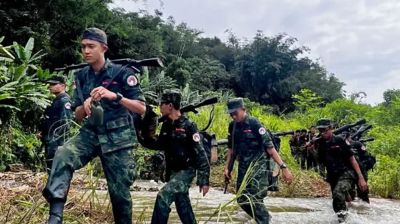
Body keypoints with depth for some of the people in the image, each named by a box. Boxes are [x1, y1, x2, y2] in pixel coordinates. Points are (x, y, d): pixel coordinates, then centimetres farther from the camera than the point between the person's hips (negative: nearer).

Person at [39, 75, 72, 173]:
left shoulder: (64, 100, -12)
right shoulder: (56, 100, 20)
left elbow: (66, 122, -22)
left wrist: (56, 139, -24)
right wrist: (43, 132, 16)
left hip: (57, 142, -11)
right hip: (50, 141, 11)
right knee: (50, 167, 14)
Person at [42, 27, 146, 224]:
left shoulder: (121, 73, -7)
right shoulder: (81, 76, 7)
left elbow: (141, 108, -12)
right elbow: (78, 117, 8)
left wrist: (115, 96, -27)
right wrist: (85, 106, -15)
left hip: (117, 138, -3)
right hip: (90, 134, 3)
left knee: (119, 191, 1)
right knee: (63, 155, -27)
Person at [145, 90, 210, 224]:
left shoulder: (188, 126, -17)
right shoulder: (167, 125, 4)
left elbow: (200, 154, -17)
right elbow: (159, 145, 19)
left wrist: (204, 180, -19)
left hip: (186, 171, -8)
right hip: (173, 172, 8)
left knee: (163, 197, -19)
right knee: (183, 206, 14)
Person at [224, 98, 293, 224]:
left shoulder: (254, 123, -15)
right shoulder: (233, 126, 4)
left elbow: (269, 146, -17)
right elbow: (231, 148, 15)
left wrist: (283, 167, -21)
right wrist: (227, 168, 10)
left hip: (258, 166, -7)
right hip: (243, 166, 7)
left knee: (255, 199, -14)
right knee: (242, 200, 9)